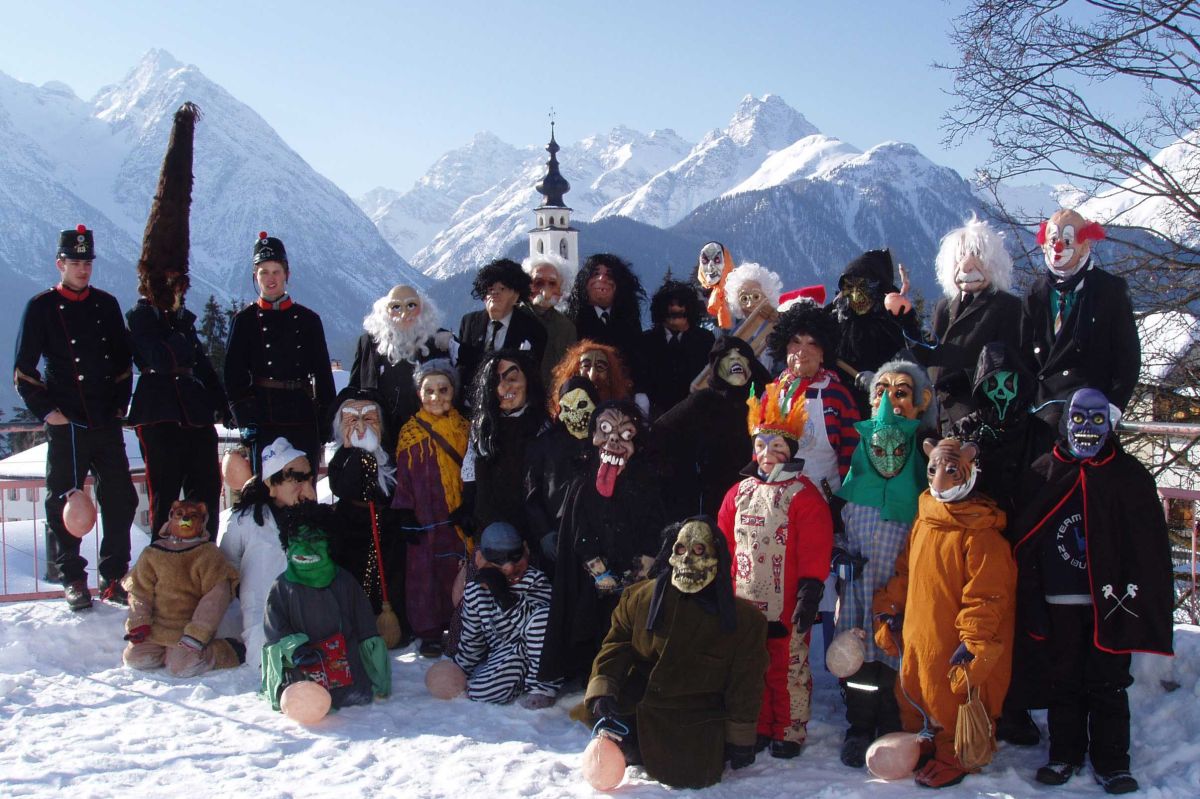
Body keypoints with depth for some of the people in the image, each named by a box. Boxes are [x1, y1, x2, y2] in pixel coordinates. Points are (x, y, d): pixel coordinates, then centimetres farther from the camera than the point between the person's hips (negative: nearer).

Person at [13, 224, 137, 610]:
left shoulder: (106, 304, 11)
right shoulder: (42, 307, 1)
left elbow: (124, 362, 17)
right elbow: (23, 372, 1)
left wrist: (120, 404, 9)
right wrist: (47, 411, -7)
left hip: (107, 424, 3)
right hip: (66, 425, -3)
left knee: (120, 501, 4)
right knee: (64, 504, 3)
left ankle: (113, 577, 16)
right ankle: (73, 579, 16)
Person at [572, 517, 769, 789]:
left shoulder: (743, 619, -6)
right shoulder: (640, 597, -4)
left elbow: (744, 685, 1)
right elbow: (616, 646, 0)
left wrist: (740, 741, 3)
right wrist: (602, 693, -16)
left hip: (698, 724, -1)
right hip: (641, 704, 2)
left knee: (692, 776, -18)